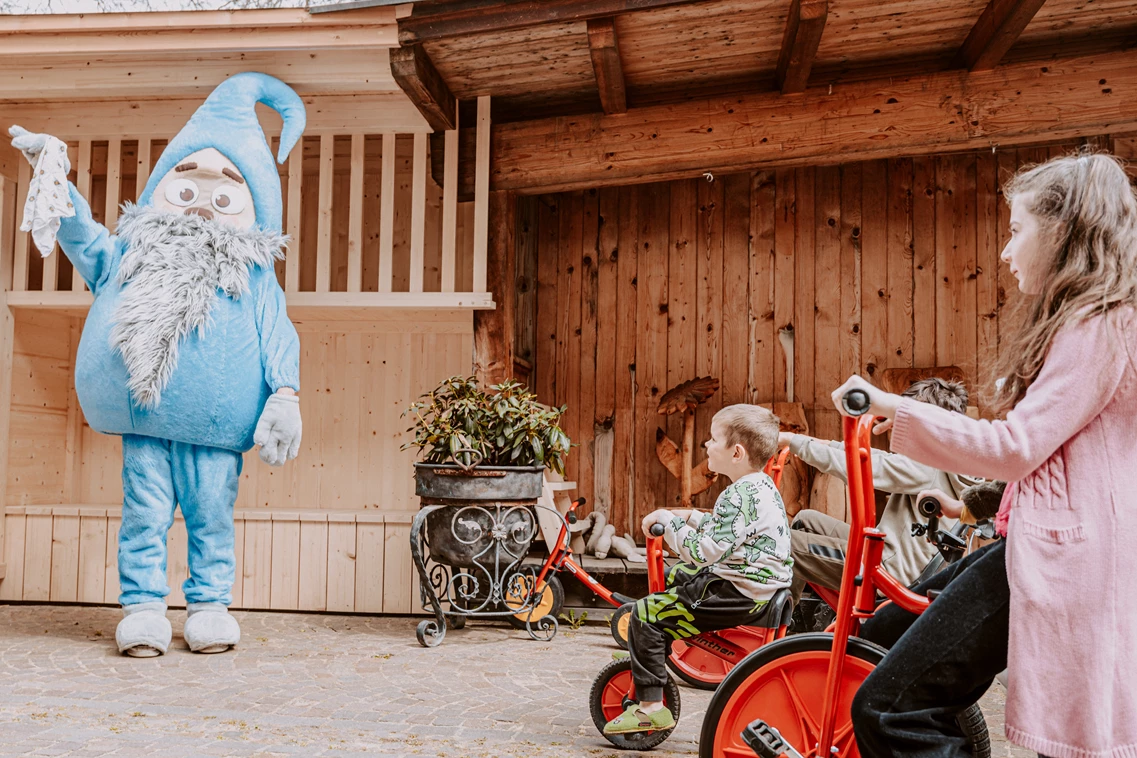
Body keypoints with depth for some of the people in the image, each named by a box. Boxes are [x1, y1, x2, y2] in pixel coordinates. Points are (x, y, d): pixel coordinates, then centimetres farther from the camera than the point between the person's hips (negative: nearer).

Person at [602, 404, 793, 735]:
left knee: (646, 615, -8)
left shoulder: (739, 496, -23)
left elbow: (703, 551, -26)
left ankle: (650, 706, -5)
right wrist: (686, 517, 14)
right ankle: (651, 644, 35)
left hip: (738, 595, -11)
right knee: (672, 575, 28)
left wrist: (668, 520, -14)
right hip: (758, 583, 11)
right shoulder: (761, 486, 10)